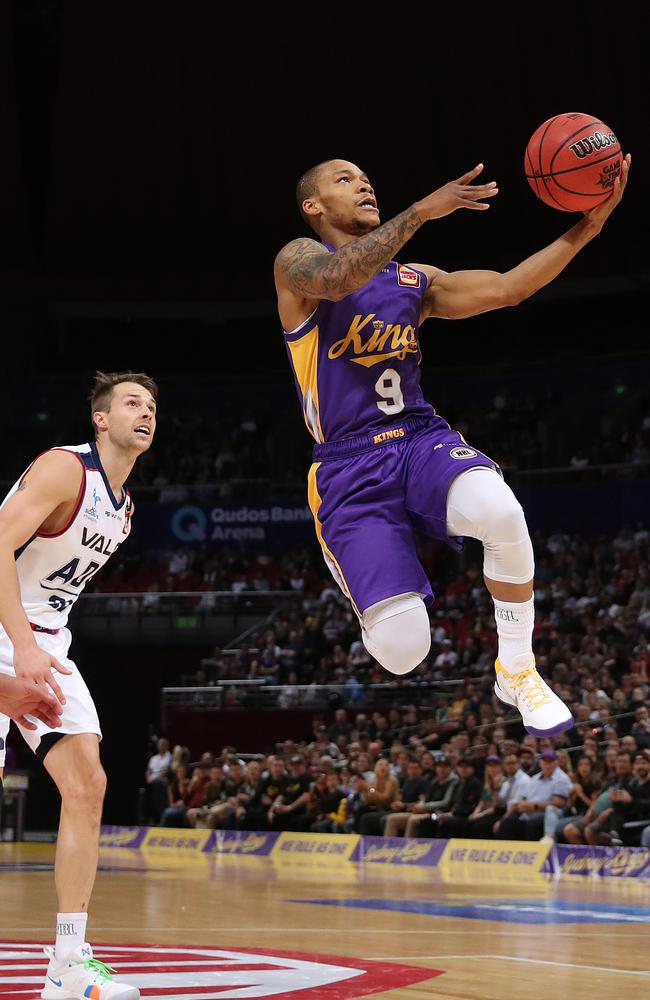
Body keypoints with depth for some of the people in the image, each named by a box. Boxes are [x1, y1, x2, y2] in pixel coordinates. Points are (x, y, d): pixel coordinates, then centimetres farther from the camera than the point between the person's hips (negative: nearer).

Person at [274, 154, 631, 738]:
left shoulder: (414, 280, 19)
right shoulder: (298, 260, 2)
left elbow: (507, 289, 11)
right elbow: (336, 279, -22)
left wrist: (585, 229, 0)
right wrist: (422, 211, -26)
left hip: (422, 438, 4)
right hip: (349, 467, -4)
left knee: (500, 511, -35)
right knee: (402, 649, -22)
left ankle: (517, 673, -11)